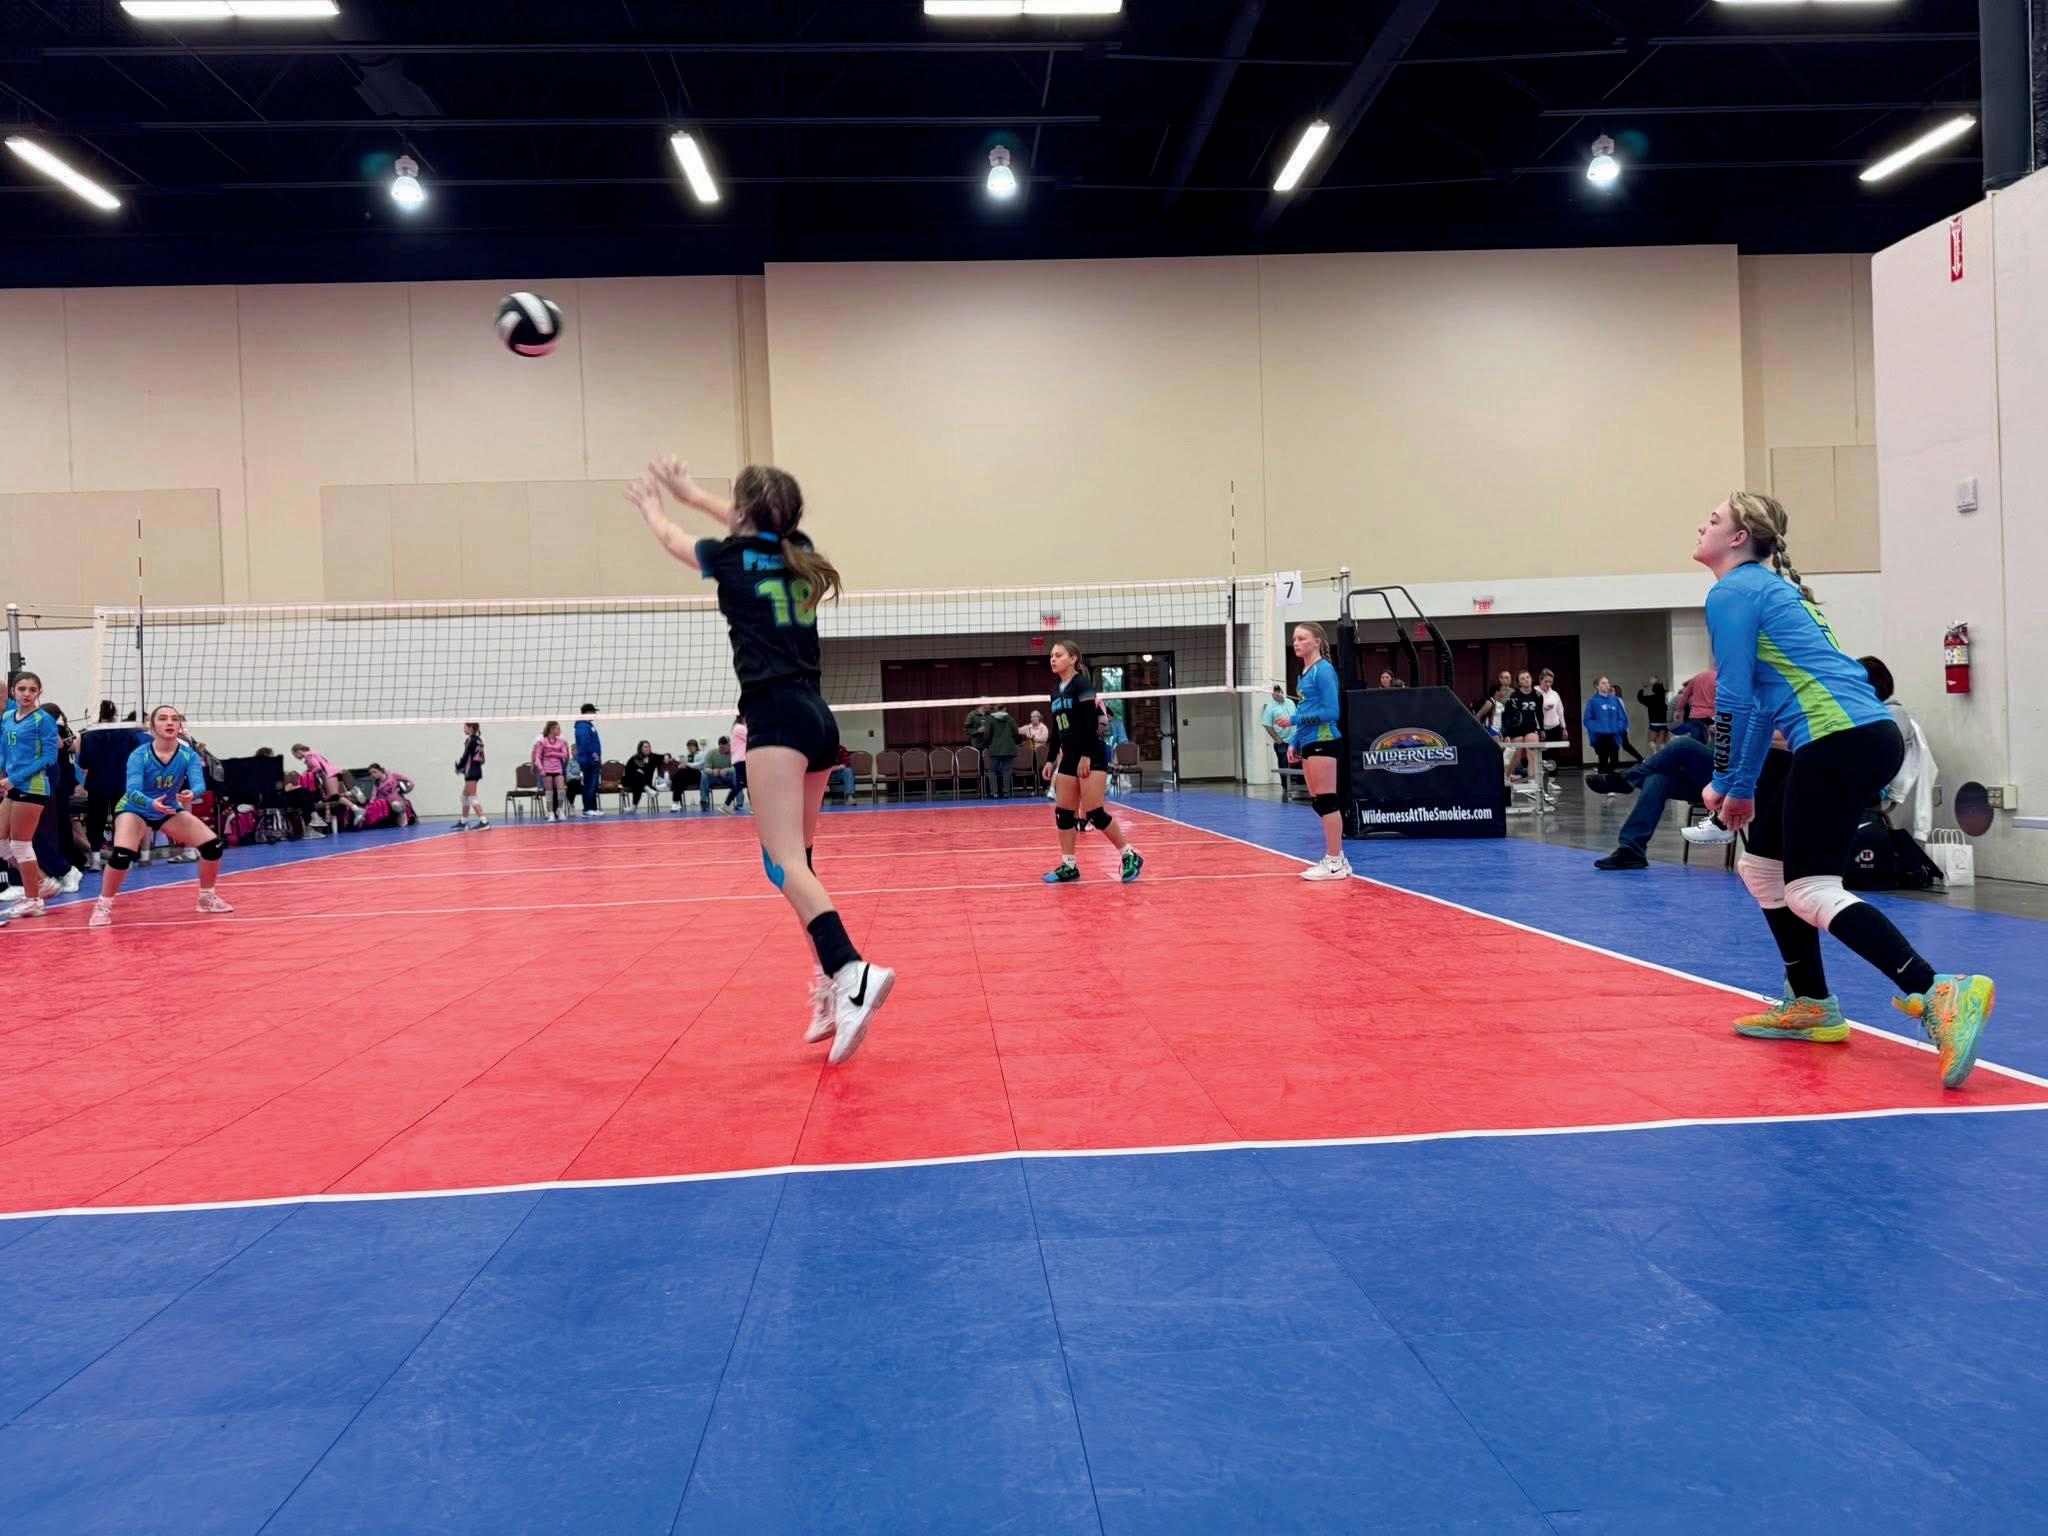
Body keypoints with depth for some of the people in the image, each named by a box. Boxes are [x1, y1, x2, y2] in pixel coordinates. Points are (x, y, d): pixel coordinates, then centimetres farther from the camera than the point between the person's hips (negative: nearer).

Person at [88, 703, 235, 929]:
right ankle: (102, 907, -9)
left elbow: (199, 784, -31)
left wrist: (191, 793, -55)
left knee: (213, 845, -8)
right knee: (122, 854, -29)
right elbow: (132, 790, -36)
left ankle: (207, 898, 16)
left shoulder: (188, 755, -17)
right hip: (134, 810, -4)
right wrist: (152, 803, -57)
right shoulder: (139, 755, -25)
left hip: (170, 810, 4)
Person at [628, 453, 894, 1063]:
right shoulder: (799, 551, 15)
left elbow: (672, 538, 24)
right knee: (797, 861, 14)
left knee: (784, 863, -15)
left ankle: (853, 973, -34)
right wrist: (689, 492, 52)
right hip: (820, 718, 7)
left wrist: (649, 505, 46)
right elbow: (753, 527, 38)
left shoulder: (731, 555, 2)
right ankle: (832, 990, 9)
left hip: (776, 715, -7)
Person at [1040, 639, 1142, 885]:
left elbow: (1090, 721, -17)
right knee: (1063, 813, 3)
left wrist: (1086, 756, -21)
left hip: (1091, 757, -8)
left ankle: (1130, 856, 1)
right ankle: (1069, 866, 9)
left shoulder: (1082, 683, -10)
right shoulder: (1056, 691, 14)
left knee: (1094, 813, -11)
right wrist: (1051, 760, 17)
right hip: (1069, 758, 8)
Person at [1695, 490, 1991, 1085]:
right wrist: (1743, 785, 25)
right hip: (1868, 736, 10)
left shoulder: (1732, 593, -4)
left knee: (1809, 891, -12)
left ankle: (1938, 994, -24)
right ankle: (1812, 1007, 22)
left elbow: (1735, 701, -9)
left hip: (1839, 741, -10)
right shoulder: (1769, 587, 24)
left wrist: (1724, 782, 1)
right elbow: (1764, 698, 26)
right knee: (1761, 865, 17)